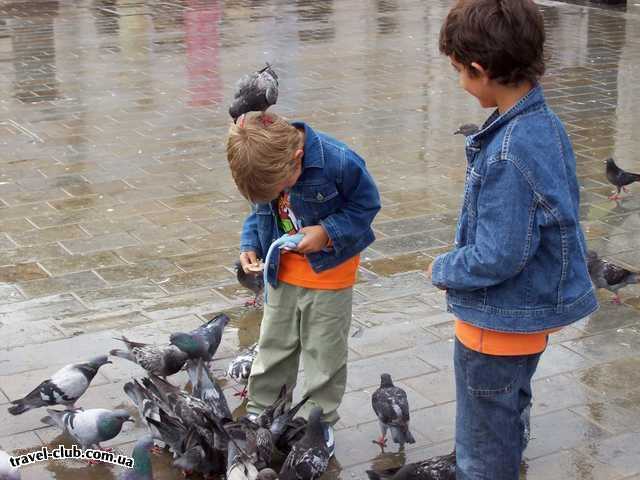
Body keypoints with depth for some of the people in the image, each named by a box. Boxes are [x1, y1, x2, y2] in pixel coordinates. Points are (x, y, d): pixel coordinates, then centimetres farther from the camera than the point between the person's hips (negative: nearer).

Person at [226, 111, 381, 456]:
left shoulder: (338, 162, -31)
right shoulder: (262, 168, -16)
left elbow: (366, 205, -16)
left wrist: (328, 233, -27)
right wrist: (250, 245, -13)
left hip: (329, 273, -4)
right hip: (283, 272, 4)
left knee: (324, 354, 10)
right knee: (273, 347, 16)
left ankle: (320, 423, 27)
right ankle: (259, 413, 33)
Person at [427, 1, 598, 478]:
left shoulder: (510, 152, -31)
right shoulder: (547, 123, -2)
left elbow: (498, 256, -29)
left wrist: (443, 270, -10)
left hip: (497, 324, -9)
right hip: (532, 314, 9)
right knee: (509, 420, 30)